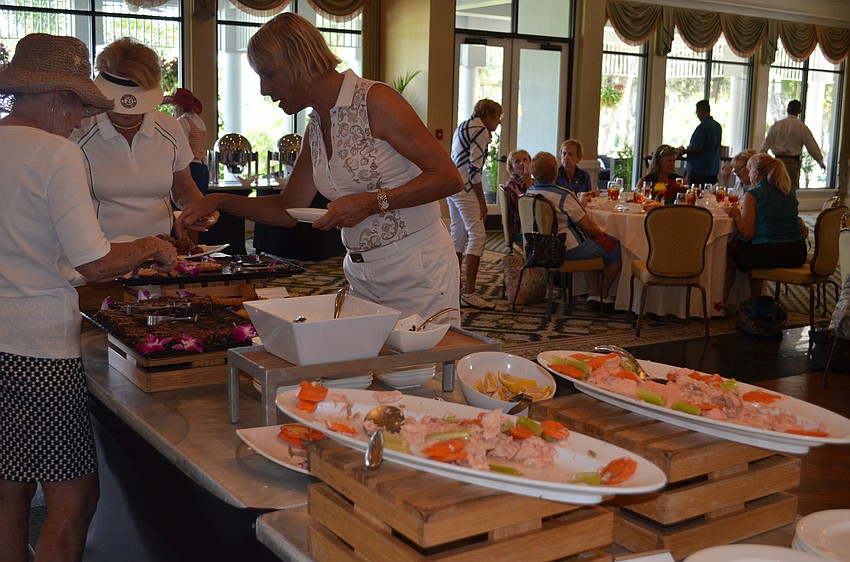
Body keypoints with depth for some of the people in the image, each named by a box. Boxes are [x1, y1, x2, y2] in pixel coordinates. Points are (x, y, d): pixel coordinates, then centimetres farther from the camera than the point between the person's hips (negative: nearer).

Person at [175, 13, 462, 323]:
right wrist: (220, 201, 7)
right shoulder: (314, 129, 10)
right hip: (362, 273, 7)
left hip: (418, 271, -6)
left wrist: (372, 202, -21)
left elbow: (448, 178, -15)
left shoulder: (374, 101, -13)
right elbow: (288, 209, 18)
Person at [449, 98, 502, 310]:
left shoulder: (464, 126, 21)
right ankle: (469, 292, -16)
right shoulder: (481, 130, -9)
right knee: (477, 235, -12)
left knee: (458, 233, 15)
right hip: (464, 187, -11)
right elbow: (475, 168, -15)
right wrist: (482, 201, -13)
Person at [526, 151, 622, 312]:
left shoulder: (528, 193, 1)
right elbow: (588, 226, -17)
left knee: (592, 244, 29)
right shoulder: (564, 195, -24)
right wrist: (603, 234, 4)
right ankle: (604, 296, 20)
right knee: (616, 247, 6)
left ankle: (593, 294, 25)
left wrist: (581, 203, 21)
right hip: (568, 249, -9)